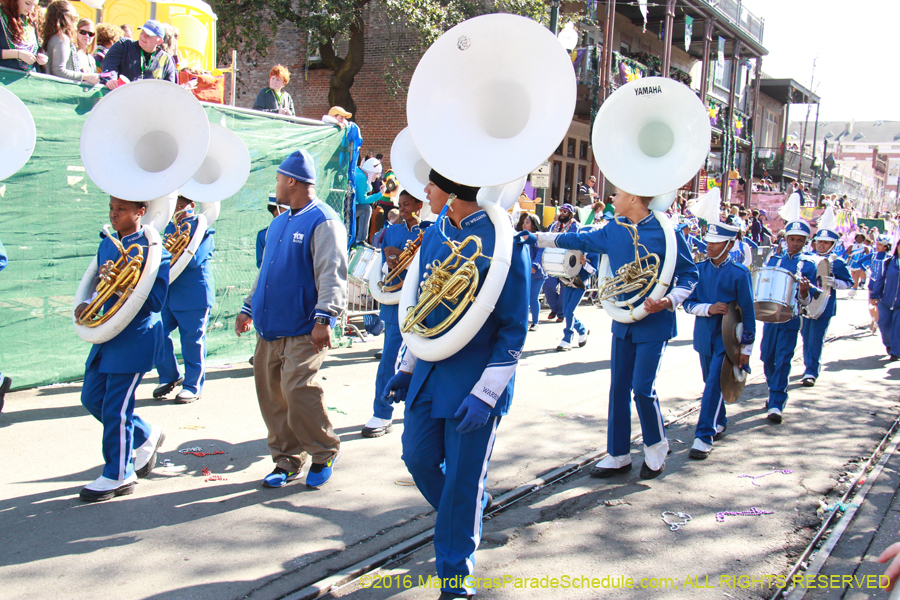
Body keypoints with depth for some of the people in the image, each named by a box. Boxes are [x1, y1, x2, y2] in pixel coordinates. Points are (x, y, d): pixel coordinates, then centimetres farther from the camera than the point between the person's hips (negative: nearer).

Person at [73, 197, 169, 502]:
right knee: (92, 397, 13)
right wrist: (88, 302, 2)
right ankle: (146, 436, 32)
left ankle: (118, 476, 10)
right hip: (108, 334, 8)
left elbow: (155, 301, -17)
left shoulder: (152, 250, -12)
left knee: (116, 408, -5)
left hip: (136, 337, -8)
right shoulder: (107, 245, 11)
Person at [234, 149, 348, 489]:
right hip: (269, 329, 9)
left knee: (298, 392, -16)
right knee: (271, 396, 7)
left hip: (303, 332, -8)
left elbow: (332, 275, -18)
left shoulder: (323, 222, -9)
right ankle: (287, 460, 20)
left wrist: (324, 318, -27)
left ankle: (325, 453, 5)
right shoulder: (279, 222, 20)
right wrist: (249, 307, 26)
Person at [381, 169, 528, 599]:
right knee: (418, 457, 12)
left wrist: (486, 393, -19)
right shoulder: (434, 234, 5)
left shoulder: (501, 241, -16)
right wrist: (407, 368, 16)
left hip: (477, 378, -6)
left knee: (463, 477, 2)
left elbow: (514, 327, -15)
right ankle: (470, 509, 40)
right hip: (430, 371, 7)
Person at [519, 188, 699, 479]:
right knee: (618, 388, 7)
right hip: (623, 321, 6)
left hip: (654, 323, -6)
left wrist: (669, 301, -21)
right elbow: (579, 240, 18)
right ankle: (618, 456, 19)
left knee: (643, 388, -7)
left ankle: (656, 447, 19)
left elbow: (689, 274, -7)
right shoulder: (614, 230, 5)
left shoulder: (665, 232, -12)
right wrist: (536, 238, 17)